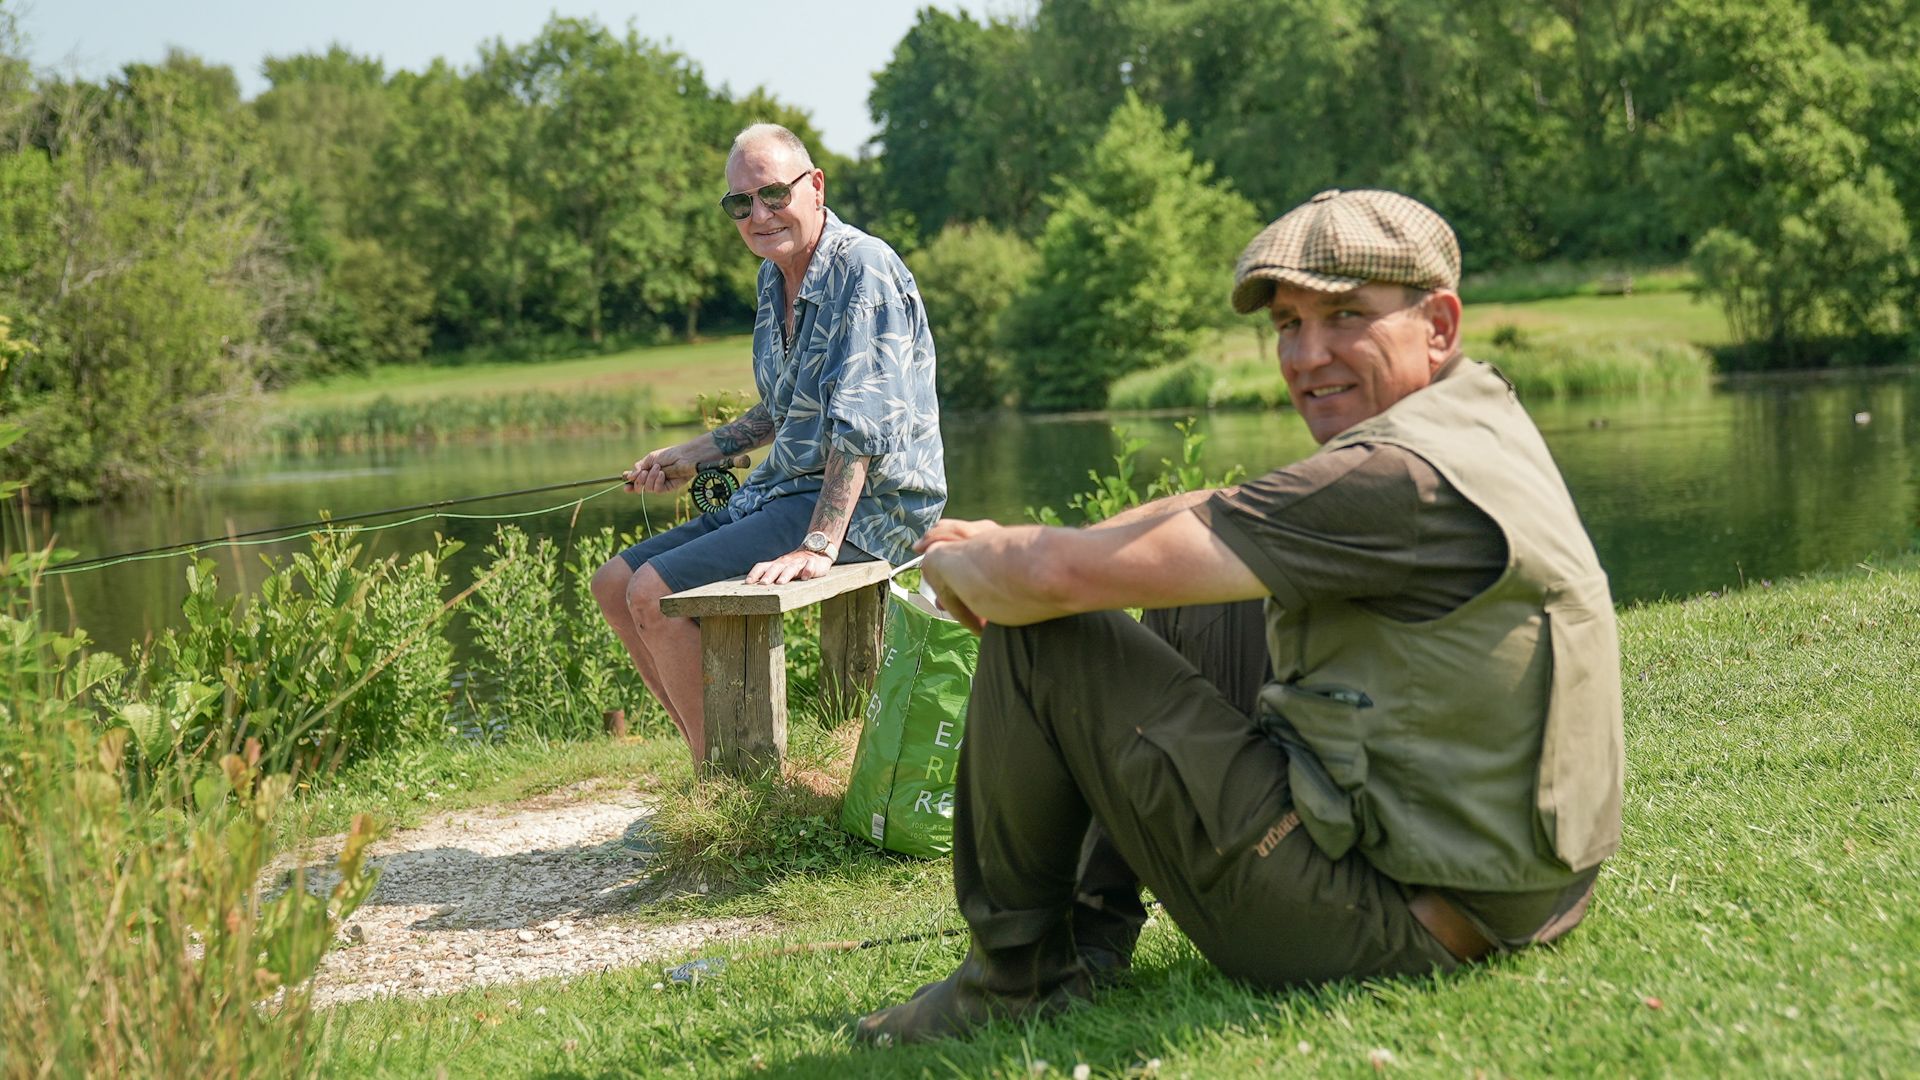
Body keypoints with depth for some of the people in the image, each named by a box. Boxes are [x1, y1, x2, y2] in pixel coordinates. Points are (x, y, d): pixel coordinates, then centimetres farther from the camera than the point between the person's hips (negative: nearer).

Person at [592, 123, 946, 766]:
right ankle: (714, 759, 8)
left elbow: (860, 424, -26)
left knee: (654, 593, -20)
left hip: (866, 504, -10)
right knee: (615, 584, 7)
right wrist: (695, 454, 22)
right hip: (785, 491, 10)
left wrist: (818, 546, -32)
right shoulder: (774, 276, 12)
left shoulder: (863, 269, -17)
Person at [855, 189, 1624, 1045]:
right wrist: (1009, 547, 3)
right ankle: (1091, 932, 24)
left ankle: (1016, 971, 7)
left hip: (1389, 921, -10)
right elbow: (1213, 515, 16)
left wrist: (959, 565, -1)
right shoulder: (1479, 411, 8)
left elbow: (1063, 576, -23)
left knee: (1039, 636, -8)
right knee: (1197, 617, 24)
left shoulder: (1407, 480, -24)